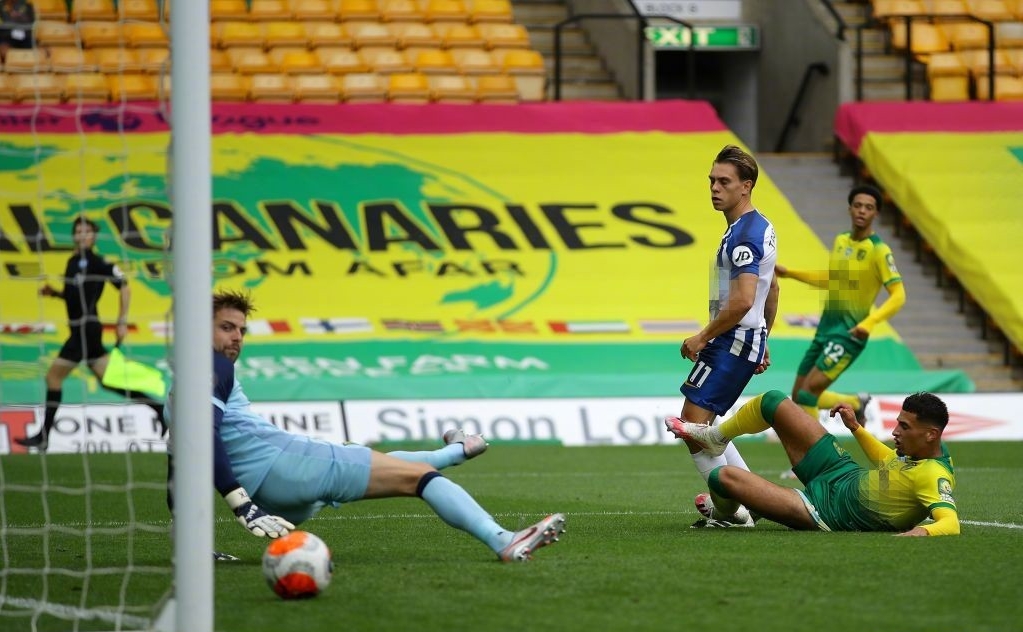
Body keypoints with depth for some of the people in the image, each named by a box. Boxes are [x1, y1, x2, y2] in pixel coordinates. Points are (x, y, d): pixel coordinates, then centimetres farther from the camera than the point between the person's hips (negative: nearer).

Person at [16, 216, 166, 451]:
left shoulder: (96, 262, -9)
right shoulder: (73, 261, 15)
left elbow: (124, 287, -9)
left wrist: (122, 322, -13)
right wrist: (54, 292, 8)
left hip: (86, 327, -9)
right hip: (80, 328, 9)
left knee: (54, 376, -6)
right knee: (109, 379, 9)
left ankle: (43, 437, -4)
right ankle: (158, 409, 12)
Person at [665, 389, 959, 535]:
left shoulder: (934, 477, -31)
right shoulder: (925, 450, -4)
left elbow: (951, 523, -45)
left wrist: (921, 531, -65)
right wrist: (856, 427, 16)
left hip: (826, 512, -9)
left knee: (723, 477, -11)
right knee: (773, 402, 11)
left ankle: (726, 513, 30)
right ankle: (714, 437, 44)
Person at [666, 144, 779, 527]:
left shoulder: (744, 236, -19)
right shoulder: (760, 228, 15)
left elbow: (742, 301, -26)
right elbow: (771, 289, 25)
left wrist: (703, 337, -15)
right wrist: (762, 341, 29)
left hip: (733, 339, -11)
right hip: (749, 338, 11)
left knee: (694, 422, -11)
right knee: (697, 423, 15)